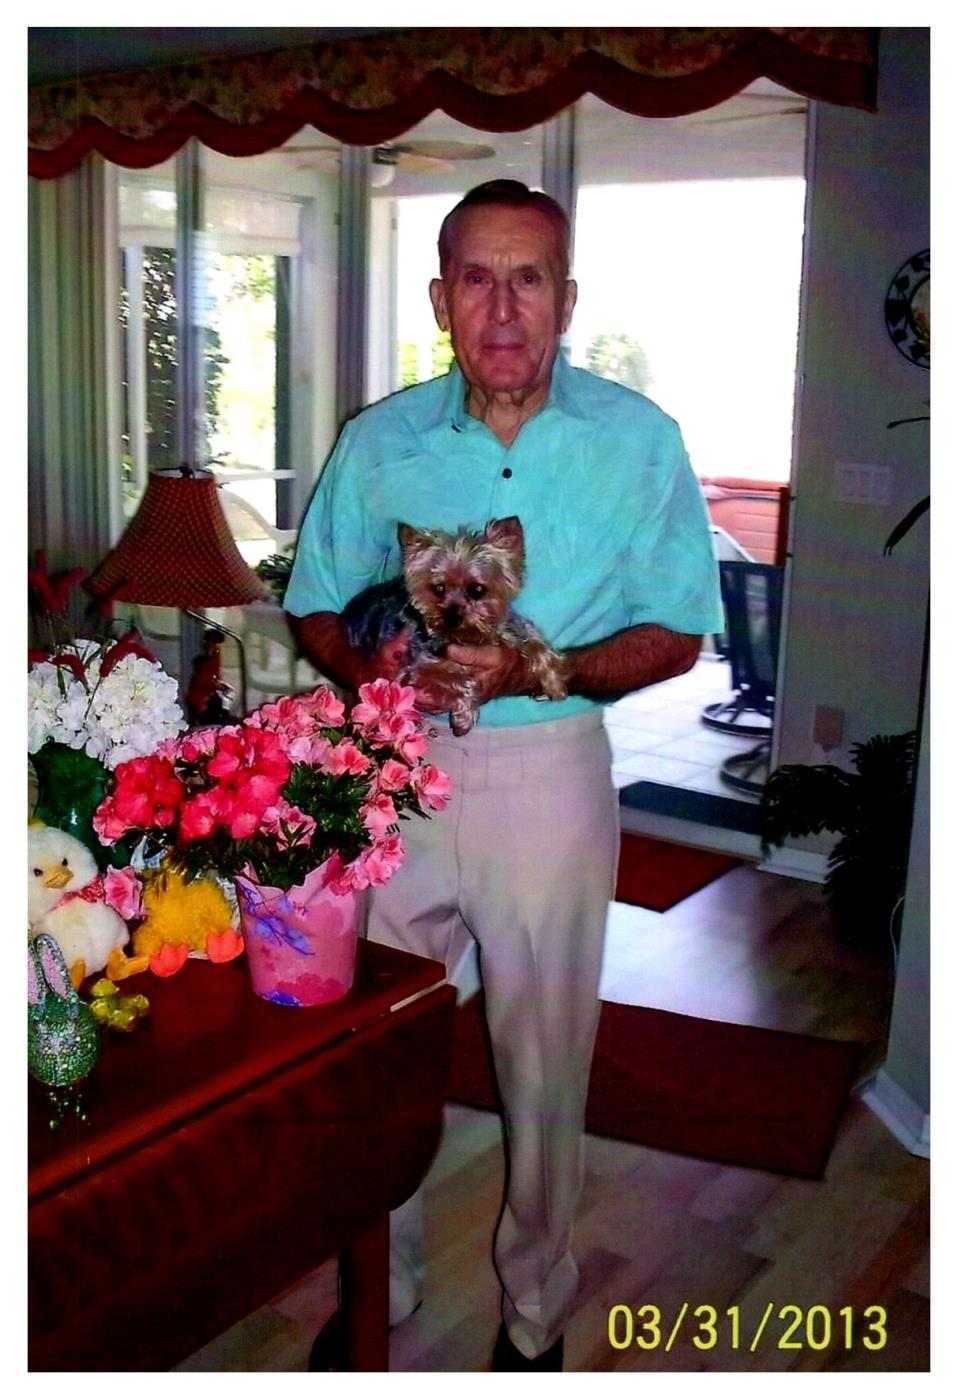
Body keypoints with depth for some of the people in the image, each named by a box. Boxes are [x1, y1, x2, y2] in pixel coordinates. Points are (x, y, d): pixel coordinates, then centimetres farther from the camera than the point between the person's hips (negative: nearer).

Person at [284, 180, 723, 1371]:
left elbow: (675, 635, -3)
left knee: (544, 1059, 11)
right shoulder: (378, 441, 1)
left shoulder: (639, 440, -4)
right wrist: (369, 669, -15)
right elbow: (316, 608, 8)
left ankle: (535, 1308, 35)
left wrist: (543, 669, -21)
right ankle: (379, 1287, 37)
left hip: (548, 770, -2)